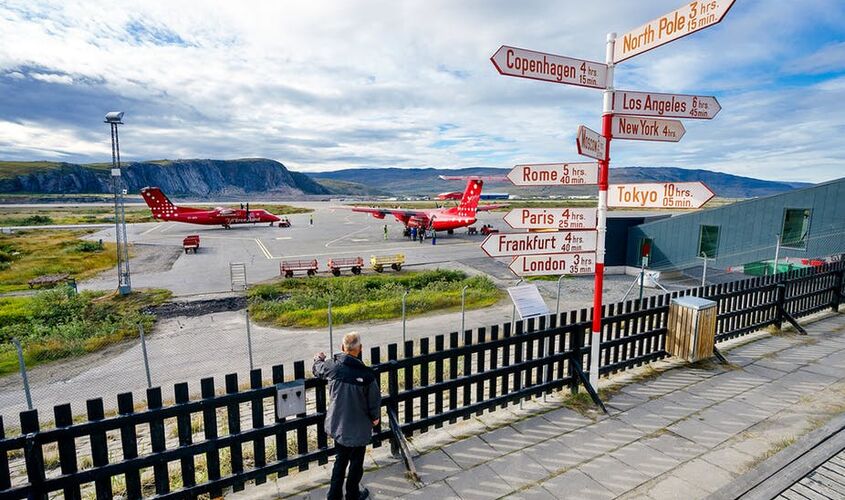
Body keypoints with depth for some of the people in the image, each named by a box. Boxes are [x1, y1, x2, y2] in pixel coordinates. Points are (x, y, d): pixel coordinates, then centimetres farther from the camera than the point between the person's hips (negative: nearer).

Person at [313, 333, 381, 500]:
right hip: (358, 428, -4)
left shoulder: (332, 365, -17)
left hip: (337, 425, 4)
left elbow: (317, 369, 7)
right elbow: (374, 401, -14)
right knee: (356, 462, 20)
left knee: (341, 459, 26)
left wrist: (319, 358, 30)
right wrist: (375, 417, 7)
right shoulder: (367, 374, -26)